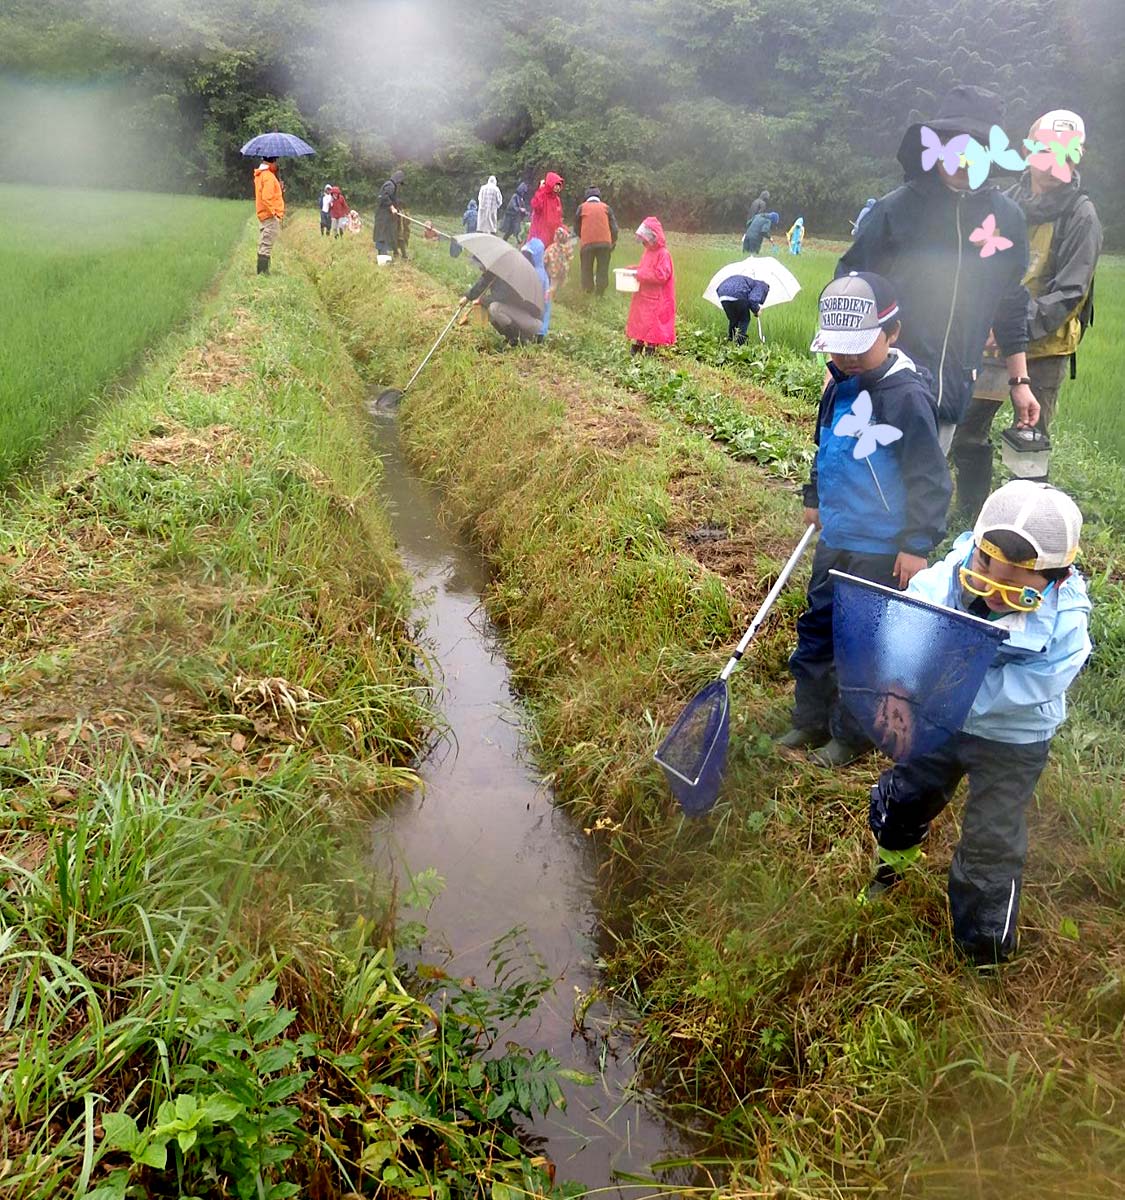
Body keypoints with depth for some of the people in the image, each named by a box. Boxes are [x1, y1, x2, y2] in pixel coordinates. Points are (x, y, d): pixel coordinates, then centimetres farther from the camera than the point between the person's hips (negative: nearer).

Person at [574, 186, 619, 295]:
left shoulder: (581, 207, 9)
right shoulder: (606, 207, 10)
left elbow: (576, 227, 16)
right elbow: (614, 226, 9)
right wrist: (613, 241, 20)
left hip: (587, 242, -1)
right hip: (605, 242, 1)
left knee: (587, 269, 10)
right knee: (603, 269, 7)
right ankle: (600, 293, 5)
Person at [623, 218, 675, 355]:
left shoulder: (663, 254, -17)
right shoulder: (648, 251, 9)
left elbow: (661, 275, -24)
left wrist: (639, 274, -24)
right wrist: (634, 270, 2)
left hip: (656, 299, -9)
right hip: (643, 297, 9)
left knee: (652, 324, -3)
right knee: (639, 321, 14)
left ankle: (650, 349, 5)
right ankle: (637, 346, 23)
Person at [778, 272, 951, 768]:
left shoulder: (906, 394, -20)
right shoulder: (840, 386, 4)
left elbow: (929, 478, -18)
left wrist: (917, 545, -17)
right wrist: (815, 498, 26)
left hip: (881, 550, -8)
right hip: (834, 538, 8)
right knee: (816, 628, 17)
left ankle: (853, 735, 23)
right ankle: (811, 719, 34)